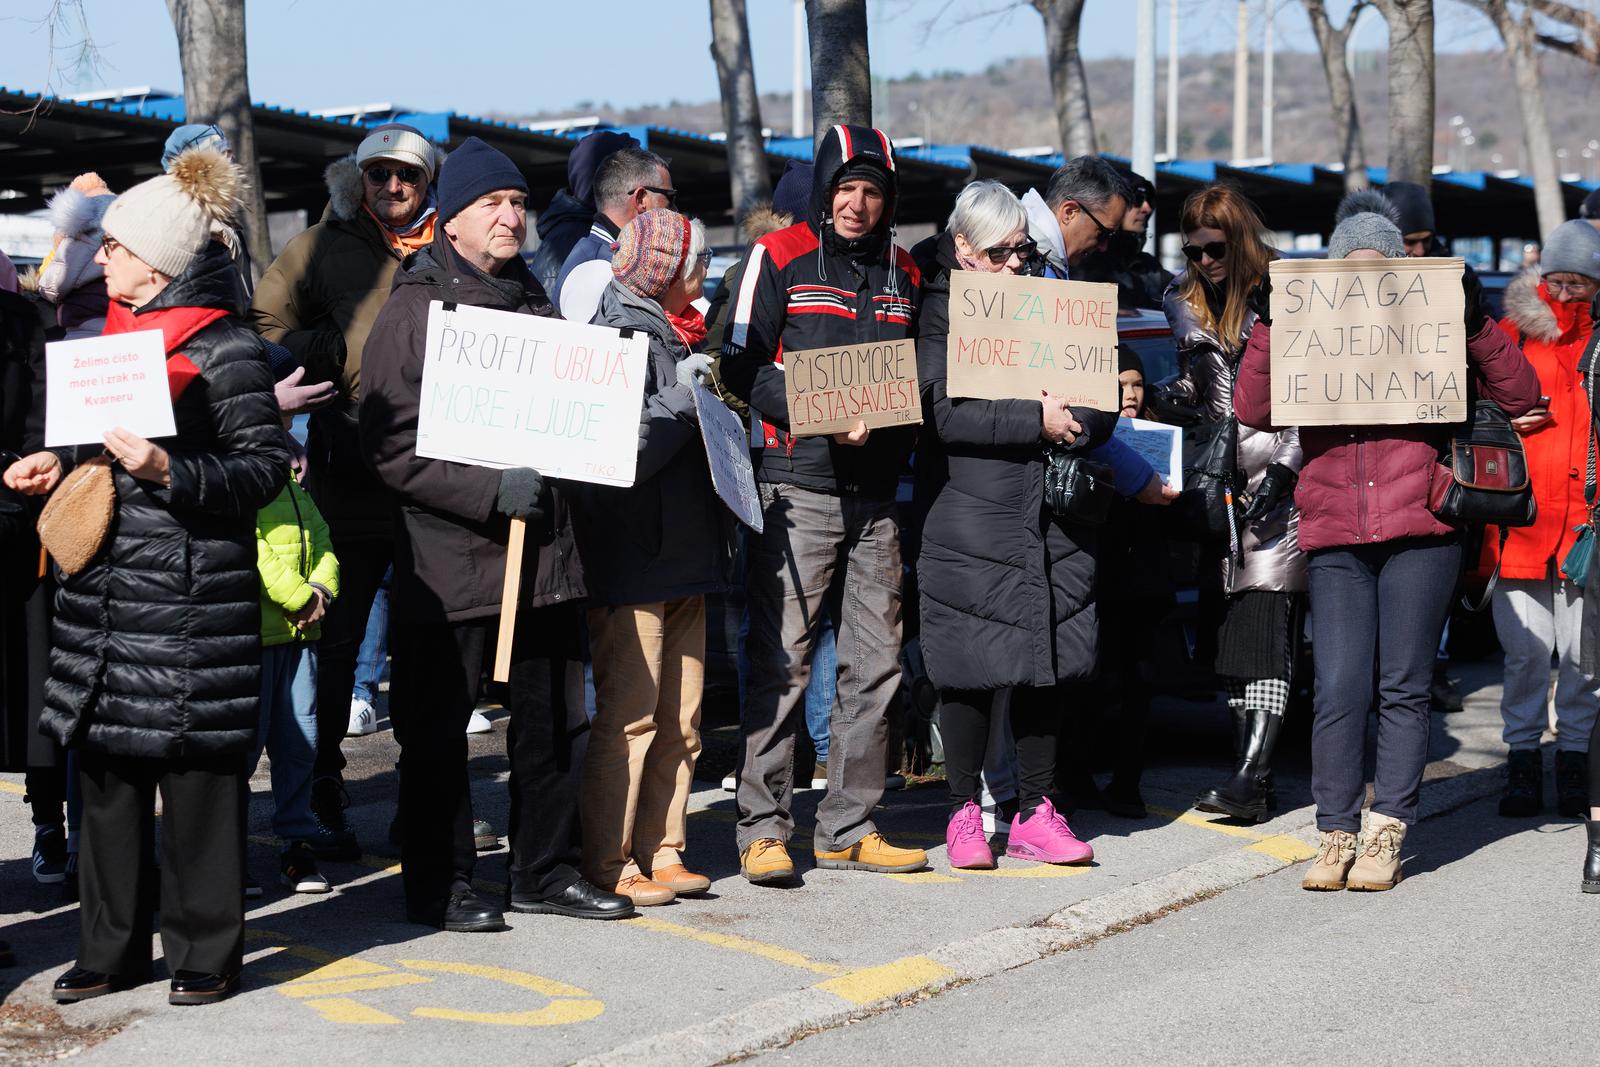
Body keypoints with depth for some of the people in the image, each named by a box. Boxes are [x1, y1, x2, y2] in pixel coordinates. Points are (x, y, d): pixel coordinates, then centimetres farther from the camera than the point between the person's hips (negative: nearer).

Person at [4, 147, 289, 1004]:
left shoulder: (224, 348, -10)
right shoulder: (121, 333, 14)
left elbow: (264, 466, -13)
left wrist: (168, 471, -24)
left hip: (190, 591, -8)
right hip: (106, 584, 8)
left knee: (196, 770, -1)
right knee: (103, 759, 9)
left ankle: (205, 952, 10)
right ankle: (111, 947, 19)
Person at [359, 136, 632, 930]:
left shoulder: (534, 301, 16)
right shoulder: (412, 311, -5)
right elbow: (392, 446, -12)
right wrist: (491, 491, -21)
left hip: (543, 551, 6)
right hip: (450, 558, -6)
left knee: (553, 720, 11)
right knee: (438, 729, 0)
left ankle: (545, 870, 23)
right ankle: (438, 885, 10)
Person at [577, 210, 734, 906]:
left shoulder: (675, 336, 18)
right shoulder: (621, 337, -12)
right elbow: (621, 452, -21)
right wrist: (684, 398, -16)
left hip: (684, 558, 9)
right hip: (632, 563, -9)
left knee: (680, 722, 10)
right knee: (630, 718, -6)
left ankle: (661, 853, 16)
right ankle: (610, 866, 0)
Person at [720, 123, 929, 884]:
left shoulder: (903, 275, 16)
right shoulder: (779, 258, 0)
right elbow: (743, 366, -5)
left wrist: (897, 418, 0)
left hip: (876, 494, 5)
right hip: (796, 488, -5)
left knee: (874, 663, 5)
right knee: (781, 662, -7)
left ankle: (848, 827, 13)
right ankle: (763, 829, -2)